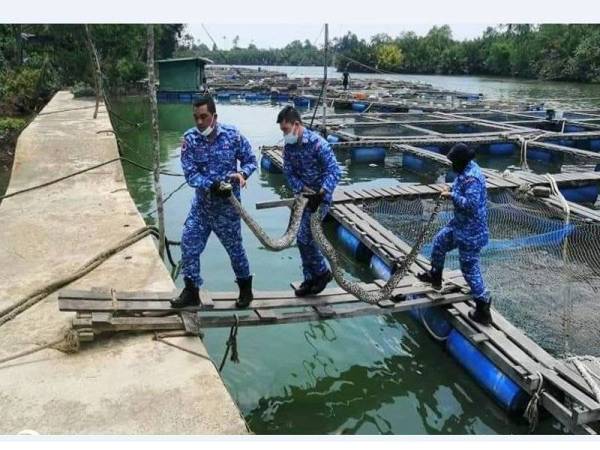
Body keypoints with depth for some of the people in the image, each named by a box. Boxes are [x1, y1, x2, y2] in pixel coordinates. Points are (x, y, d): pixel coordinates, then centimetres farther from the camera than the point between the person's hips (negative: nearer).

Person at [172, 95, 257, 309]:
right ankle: (191, 291, 19)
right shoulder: (190, 139, -9)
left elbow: (250, 160, -1)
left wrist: (242, 174, -22)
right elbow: (190, 174, -12)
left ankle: (245, 288, 30)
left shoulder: (232, 135, -12)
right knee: (189, 243, 2)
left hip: (227, 204, -2)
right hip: (202, 202, 3)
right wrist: (211, 185, -29)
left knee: (234, 247, 9)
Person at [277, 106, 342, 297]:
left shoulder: (318, 143, -20)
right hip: (304, 195, 7)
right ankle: (310, 278, 23)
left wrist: (320, 193, -34)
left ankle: (322, 272, 11)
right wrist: (302, 189, -20)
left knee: (304, 237, -10)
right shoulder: (289, 146, 0)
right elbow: (289, 173, -2)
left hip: (320, 196, -7)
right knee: (305, 238, 9)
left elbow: (334, 171, -23)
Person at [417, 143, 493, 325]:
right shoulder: (466, 170, 6)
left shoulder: (472, 177, -26)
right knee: (439, 242, 26)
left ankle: (483, 310, 7)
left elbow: (471, 204, -32)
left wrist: (452, 195, -23)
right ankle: (435, 277, 47)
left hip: (470, 231, -11)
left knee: (469, 268, -3)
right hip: (460, 225, 11)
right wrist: (451, 192, 7)